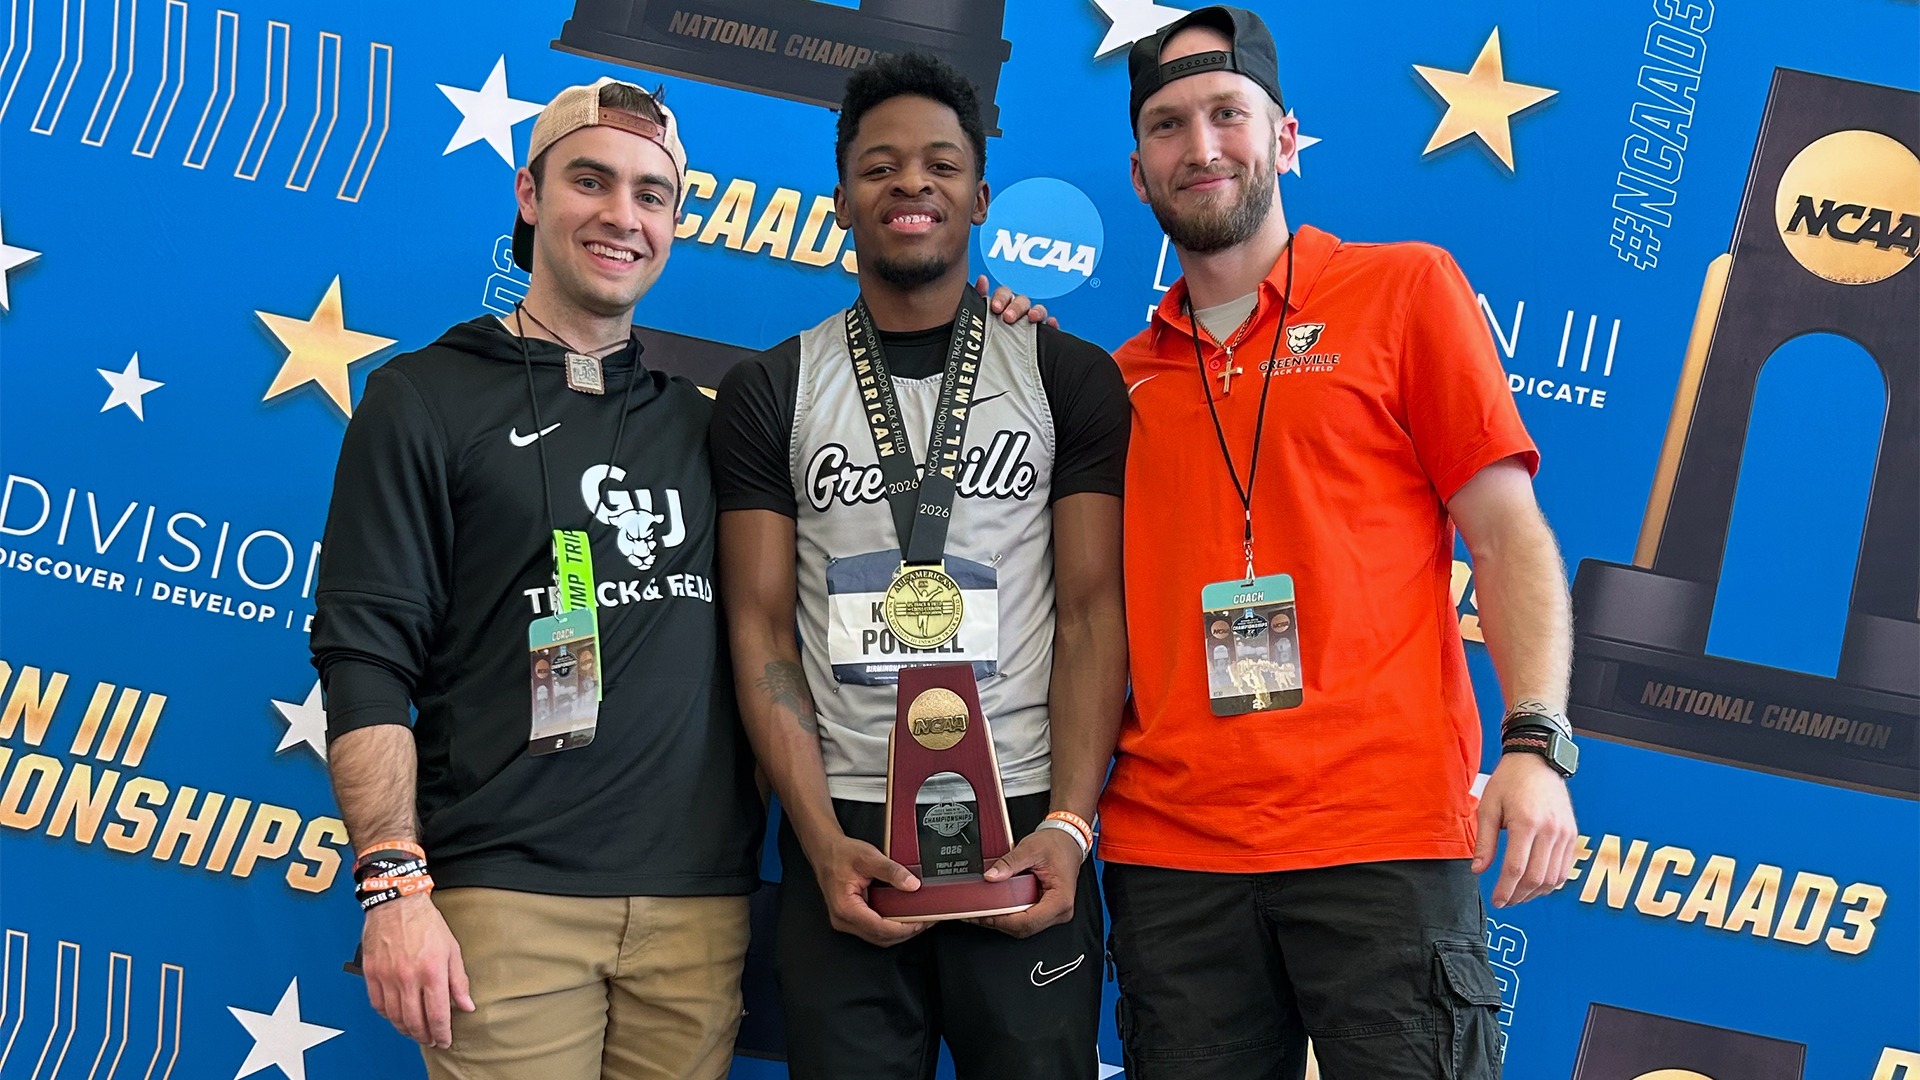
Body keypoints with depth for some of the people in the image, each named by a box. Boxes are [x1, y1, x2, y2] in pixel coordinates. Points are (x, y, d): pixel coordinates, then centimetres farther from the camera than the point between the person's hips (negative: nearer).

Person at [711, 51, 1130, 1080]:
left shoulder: (1071, 377, 6)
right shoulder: (768, 393, 7)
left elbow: (1094, 613, 1)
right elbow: (762, 633, 3)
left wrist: (1069, 821, -12)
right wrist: (823, 841, -9)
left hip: (1025, 830, 0)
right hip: (841, 833, 1)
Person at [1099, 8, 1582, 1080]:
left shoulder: (1405, 289, 7)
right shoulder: (1124, 377, 15)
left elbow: (1508, 533, 2)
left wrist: (1537, 741, -12)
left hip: (1381, 830, -3)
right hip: (1167, 848, 3)